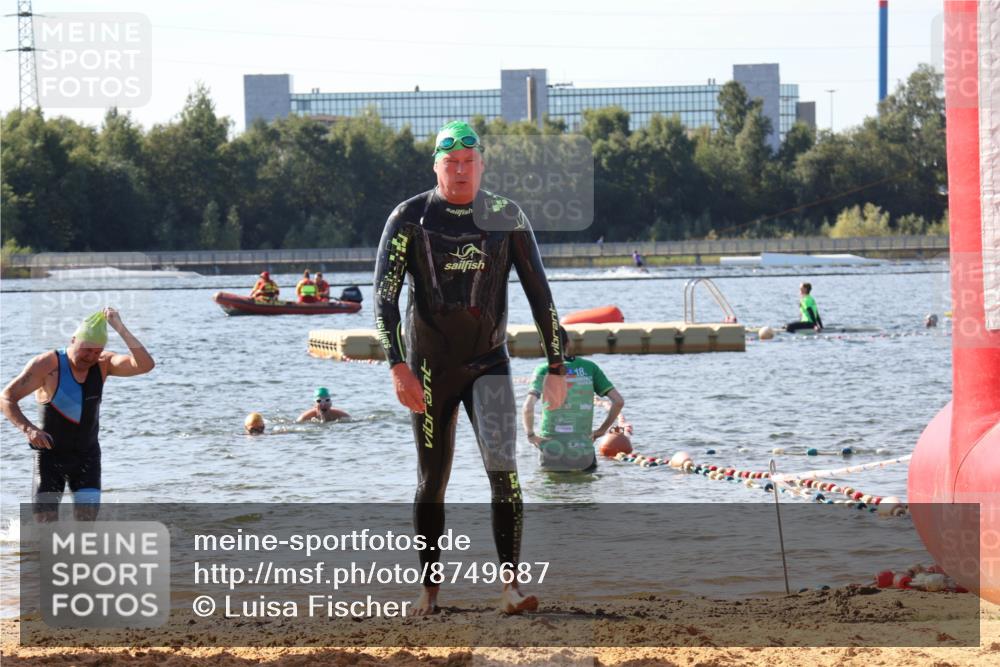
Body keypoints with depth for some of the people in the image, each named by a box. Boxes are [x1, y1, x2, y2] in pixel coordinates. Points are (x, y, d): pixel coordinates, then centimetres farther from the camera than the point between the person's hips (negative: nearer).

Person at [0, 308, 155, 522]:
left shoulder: (103, 364, -6)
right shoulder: (47, 365, -16)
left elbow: (145, 365, -22)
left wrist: (120, 329, -31)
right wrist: (28, 429, -35)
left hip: (87, 455, 3)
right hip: (50, 454, -3)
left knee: (87, 518, -10)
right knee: (45, 522, -7)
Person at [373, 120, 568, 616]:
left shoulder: (506, 217, 2)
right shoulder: (411, 218, -4)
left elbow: (539, 292, 4)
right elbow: (384, 295, -10)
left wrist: (557, 366, 0)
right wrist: (398, 366, -21)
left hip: (488, 362, 1)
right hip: (429, 366, -1)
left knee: (503, 468, -15)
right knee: (432, 479, 4)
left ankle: (510, 586, -17)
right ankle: (430, 591, 15)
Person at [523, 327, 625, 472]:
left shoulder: (544, 371, -3)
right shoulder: (589, 367, 4)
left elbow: (528, 408, -17)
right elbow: (619, 401, 1)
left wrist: (530, 434, -2)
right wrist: (602, 430, 11)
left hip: (552, 455, 0)